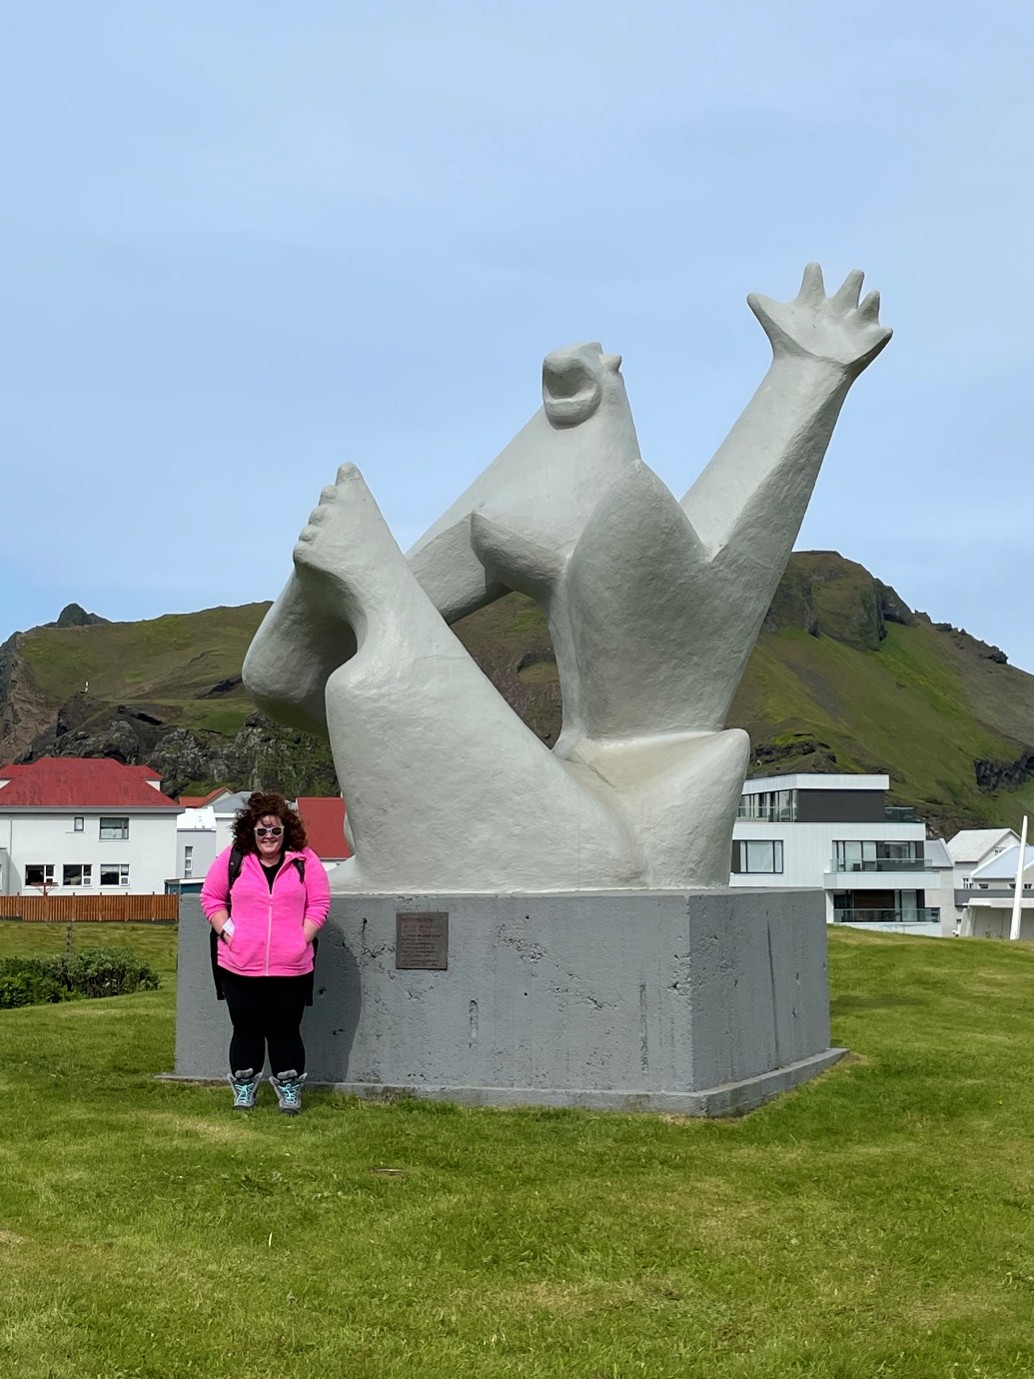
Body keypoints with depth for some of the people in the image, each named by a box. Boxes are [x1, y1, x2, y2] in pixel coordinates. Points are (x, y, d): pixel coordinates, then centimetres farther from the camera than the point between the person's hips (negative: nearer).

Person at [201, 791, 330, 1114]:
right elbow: (211, 897, 7)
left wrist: (302, 938, -6)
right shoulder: (232, 858, 2)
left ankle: (289, 1089, 20)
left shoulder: (304, 860, 2)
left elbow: (319, 904, 4)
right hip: (239, 966, 0)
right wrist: (226, 930, -4)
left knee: (285, 1030, 6)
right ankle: (243, 1088, 22)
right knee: (246, 1029, 10)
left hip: (291, 967, 0)